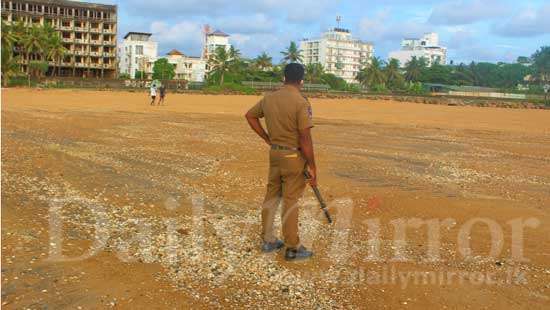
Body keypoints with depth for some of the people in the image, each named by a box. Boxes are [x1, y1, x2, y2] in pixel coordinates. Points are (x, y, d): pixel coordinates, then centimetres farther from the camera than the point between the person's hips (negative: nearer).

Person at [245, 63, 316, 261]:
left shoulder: (269, 98, 3)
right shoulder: (301, 103, -17)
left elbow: (250, 116, 16)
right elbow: (305, 138, -19)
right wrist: (312, 166, -12)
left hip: (274, 153, 6)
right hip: (294, 157, -6)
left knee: (271, 197, 16)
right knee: (290, 202, 1)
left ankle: (268, 241, 28)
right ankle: (292, 248, 12)